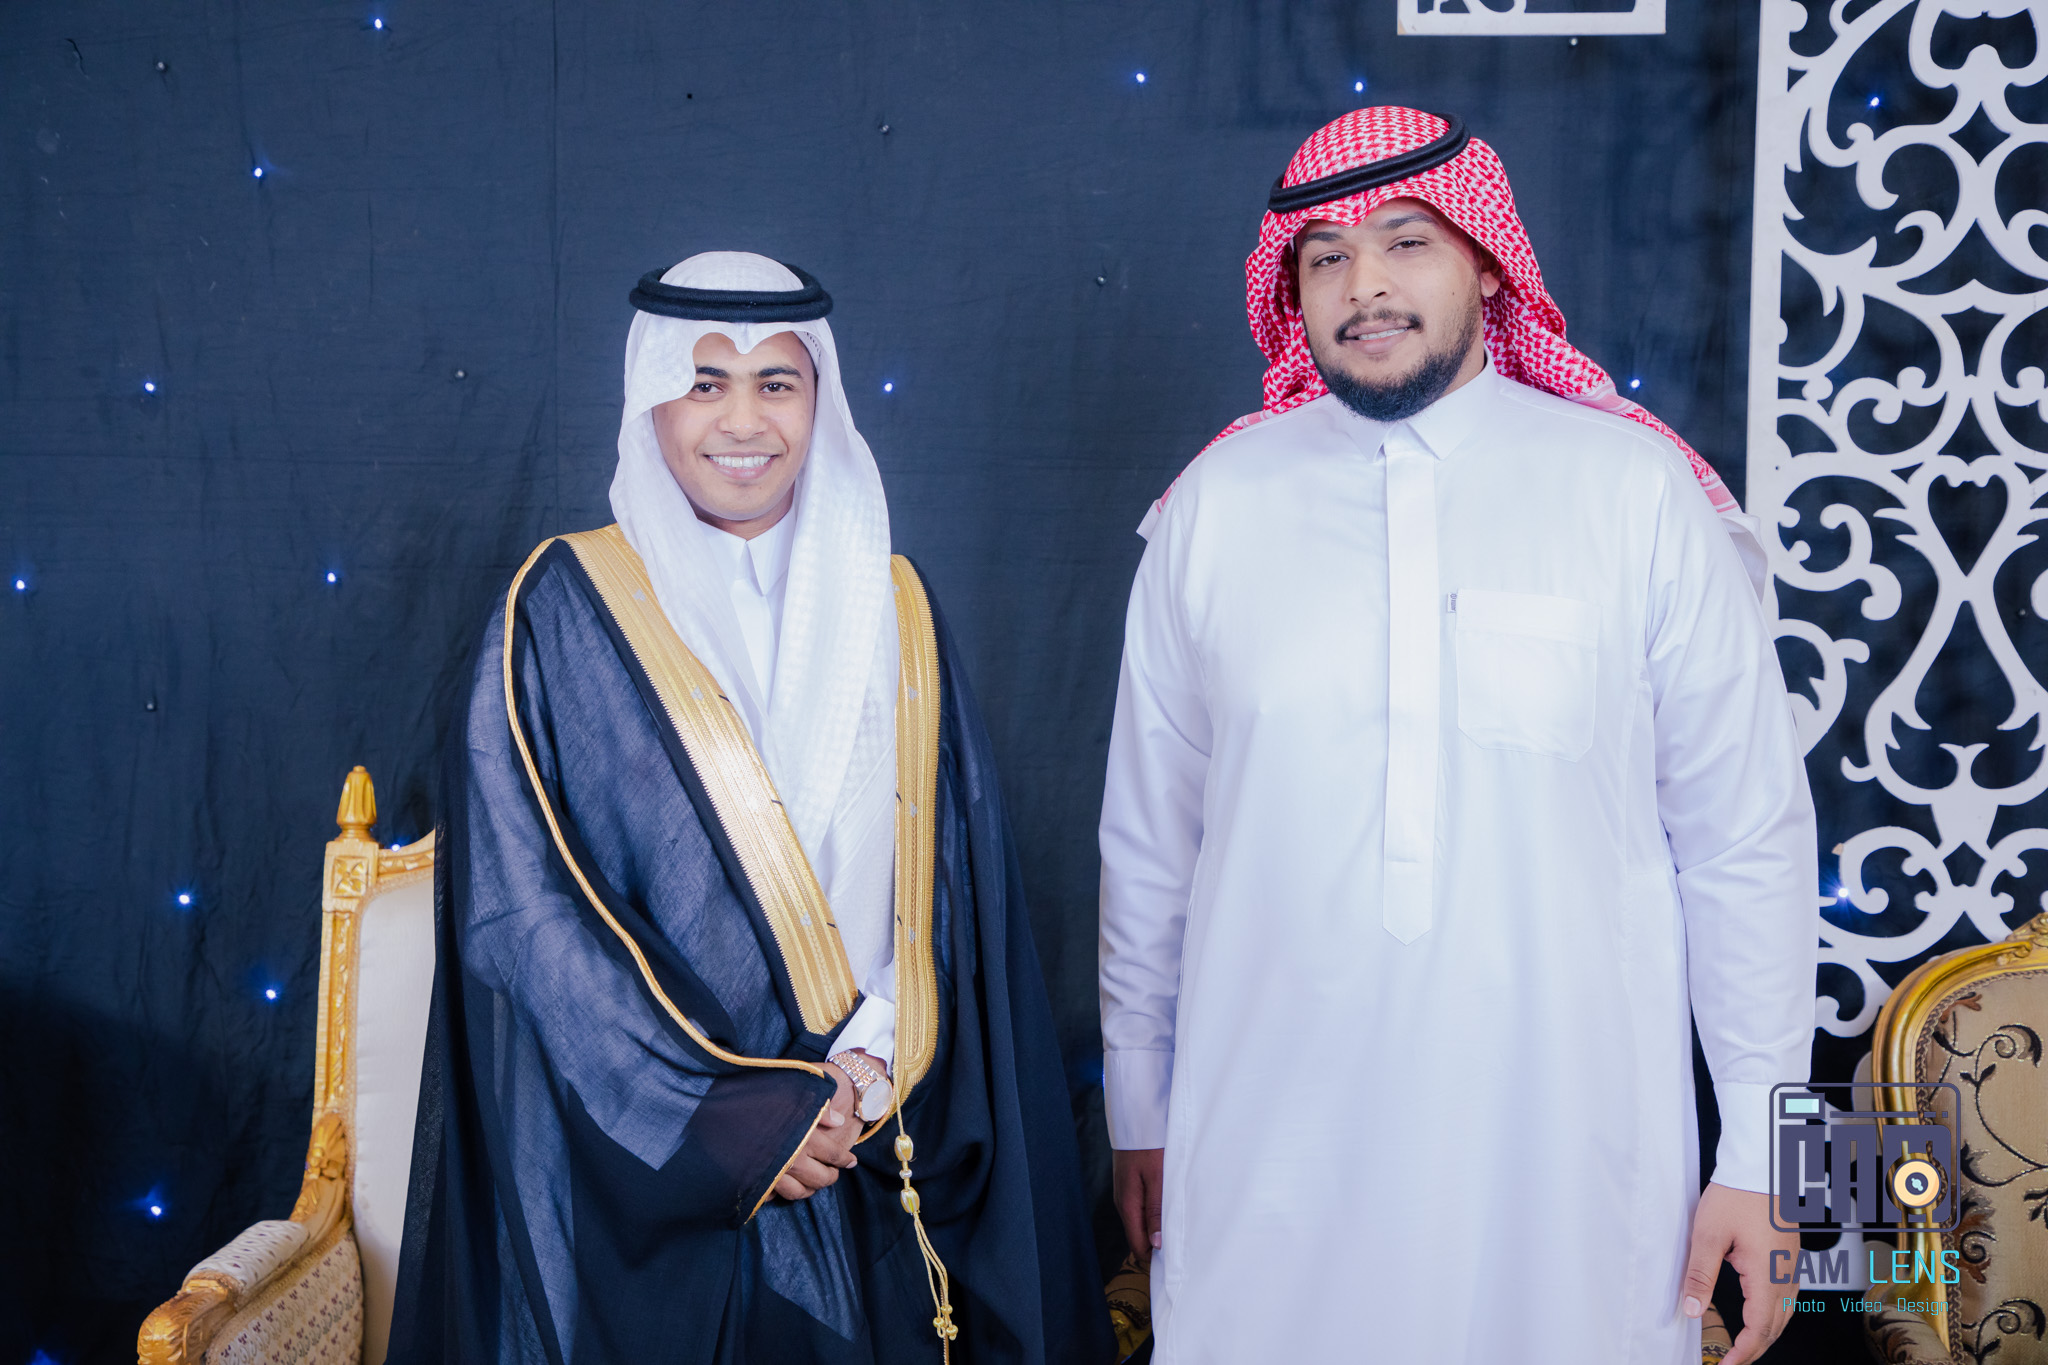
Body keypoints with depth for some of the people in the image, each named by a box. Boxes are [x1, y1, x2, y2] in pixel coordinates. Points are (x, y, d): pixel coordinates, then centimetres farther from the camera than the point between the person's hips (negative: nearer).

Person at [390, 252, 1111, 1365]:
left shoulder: (890, 609, 7)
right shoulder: (566, 609, -3)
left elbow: (953, 876, 4)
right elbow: (518, 903, -9)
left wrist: (870, 1066, -11)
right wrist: (721, 1118, -15)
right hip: (646, 1175, -2)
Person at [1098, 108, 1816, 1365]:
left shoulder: (1640, 493, -3)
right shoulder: (1215, 506, 2)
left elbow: (1747, 843, 0)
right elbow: (1150, 843, 8)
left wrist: (1760, 1155, 0)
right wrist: (1139, 1112, 12)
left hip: (1568, 1158, -1)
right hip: (1272, 1155, 1)